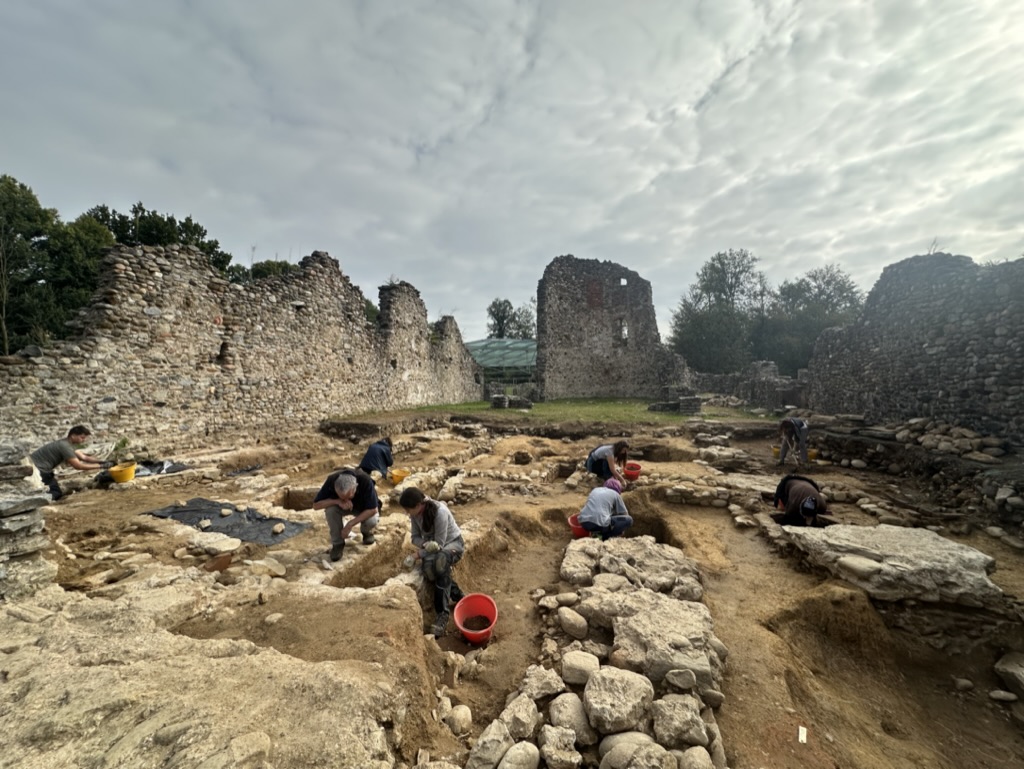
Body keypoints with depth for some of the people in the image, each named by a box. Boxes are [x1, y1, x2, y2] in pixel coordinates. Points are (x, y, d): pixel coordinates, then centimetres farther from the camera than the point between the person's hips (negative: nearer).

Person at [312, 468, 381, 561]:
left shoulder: (365, 482, -38)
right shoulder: (331, 481, -32)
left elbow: (373, 510, -32)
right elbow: (316, 505, -25)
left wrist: (350, 524, -36)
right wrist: (337, 501, -40)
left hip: (364, 508, -2)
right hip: (340, 506, 2)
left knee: (372, 520, -33)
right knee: (330, 509, -31)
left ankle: (366, 532, 5)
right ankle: (337, 543, -9)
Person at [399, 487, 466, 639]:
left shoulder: (440, 512, -31)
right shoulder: (416, 513, -11)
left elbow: (440, 544, -26)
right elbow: (415, 537, -2)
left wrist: (418, 555, -24)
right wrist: (425, 544, -22)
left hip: (452, 542, -6)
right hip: (431, 546, 6)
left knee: (440, 561, -38)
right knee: (427, 567, -27)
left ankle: (442, 614, -28)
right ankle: (456, 595, -5)